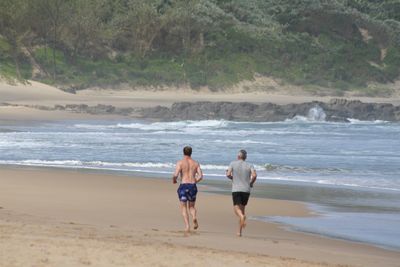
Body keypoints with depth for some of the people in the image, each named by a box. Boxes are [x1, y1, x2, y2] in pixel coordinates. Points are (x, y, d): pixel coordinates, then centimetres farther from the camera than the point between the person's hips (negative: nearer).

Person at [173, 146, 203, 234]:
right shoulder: (196, 163, 8)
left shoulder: (180, 163, -3)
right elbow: (200, 176, 2)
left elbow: (175, 175, -14)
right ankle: (194, 218, -12)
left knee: (184, 207, 4)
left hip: (183, 186, -3)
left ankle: (187, 226, -11)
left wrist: (174, 180, 8)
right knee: (191, 206, 19)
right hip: (193, 186, 3)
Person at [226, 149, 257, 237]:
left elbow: (228, 174, -8)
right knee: (242, 208, 12)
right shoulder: (249, 165, 5)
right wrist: (251, 183, 7)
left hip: (236, 189, -2)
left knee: (236, 208, -4)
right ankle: (239, 231, 12)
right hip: (246, 190, 2)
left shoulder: (233, 164, 3)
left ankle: (242, 216, -40)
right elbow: (254, 175, -11)